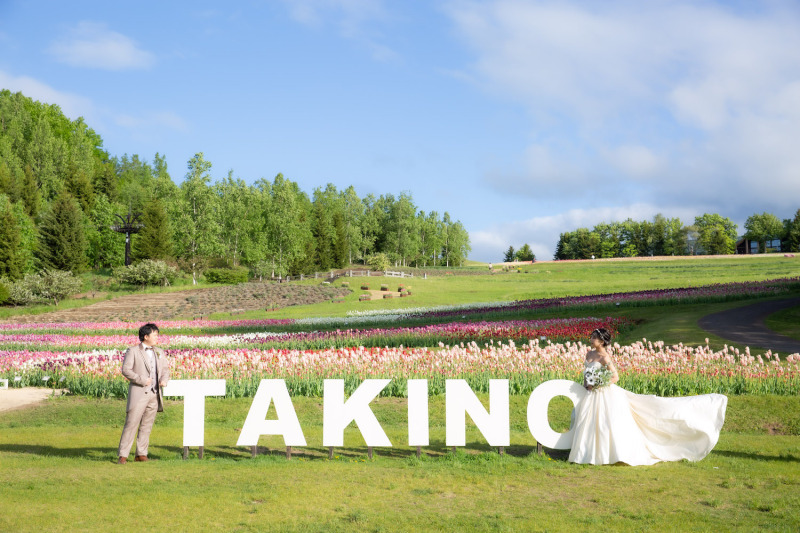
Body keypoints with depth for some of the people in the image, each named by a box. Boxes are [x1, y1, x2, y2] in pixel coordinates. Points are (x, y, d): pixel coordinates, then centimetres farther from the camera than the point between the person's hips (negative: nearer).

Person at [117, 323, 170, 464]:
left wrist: (164, 380, 0)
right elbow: (126, 370, -9)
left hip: (154, 394, 6)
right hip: (138, 393, -6)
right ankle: (123, 455, -3)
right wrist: (142, 380, -15)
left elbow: (165, 368, 22)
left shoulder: (159, 352, 16)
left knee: (147, 426, 9)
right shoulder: (133, 351, -2)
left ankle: (141, 454, 16)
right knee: (131, 424, -7)